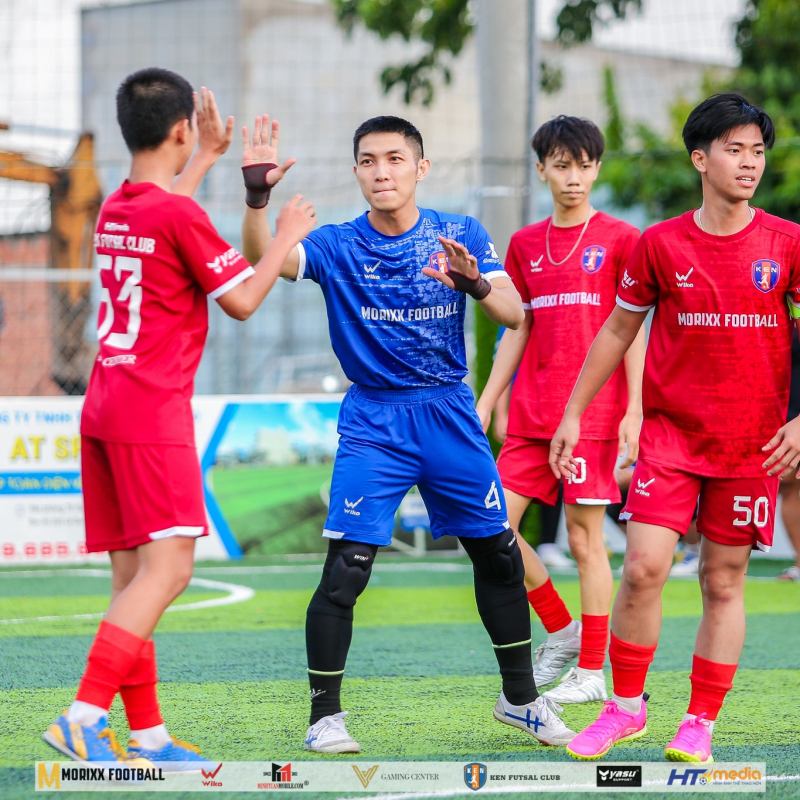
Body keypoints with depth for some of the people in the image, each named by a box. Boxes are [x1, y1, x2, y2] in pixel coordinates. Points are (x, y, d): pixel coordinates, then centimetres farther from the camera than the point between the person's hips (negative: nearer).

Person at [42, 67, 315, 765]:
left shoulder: (114, 210, 14)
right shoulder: (178, 215, -11)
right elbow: (242, 300, -6)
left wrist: (209, 157, 46)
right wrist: (287, 238, 8)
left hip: (104, 409, 9)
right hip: (152, 414, -9)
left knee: (132, 576, 8)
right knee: (167, 569, -12)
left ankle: (148, 735, 8)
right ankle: (85, 718, -21)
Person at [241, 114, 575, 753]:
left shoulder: (460, 235, -1)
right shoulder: (338, 246, -4)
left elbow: (514, 313, -11)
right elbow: (265, 258, -22)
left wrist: (474, 282, -33)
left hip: (450, 416, 2)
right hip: (374, 423, -2)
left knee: (500, 556, 8)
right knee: (346, 567, -12)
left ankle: (521, 698, 25)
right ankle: (325, 716, -1)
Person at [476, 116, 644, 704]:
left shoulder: (620, 240, -2)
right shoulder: (525, 244, 12)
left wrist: (633, 411, -10)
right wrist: (485, 402, 11)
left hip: (594, 412, -5)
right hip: (532, 413, 5)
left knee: (585, 538, -3)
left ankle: (592, 671, 6)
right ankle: (561, 631, 16)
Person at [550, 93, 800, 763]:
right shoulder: (660, 245, 0)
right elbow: (617, 332, 10)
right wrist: (573, 413, 10)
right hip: (671, 430, 0)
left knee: (724, 582, 4)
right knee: (643, 568, -11)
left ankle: (701, 723, 13)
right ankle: (626, 706, 6)